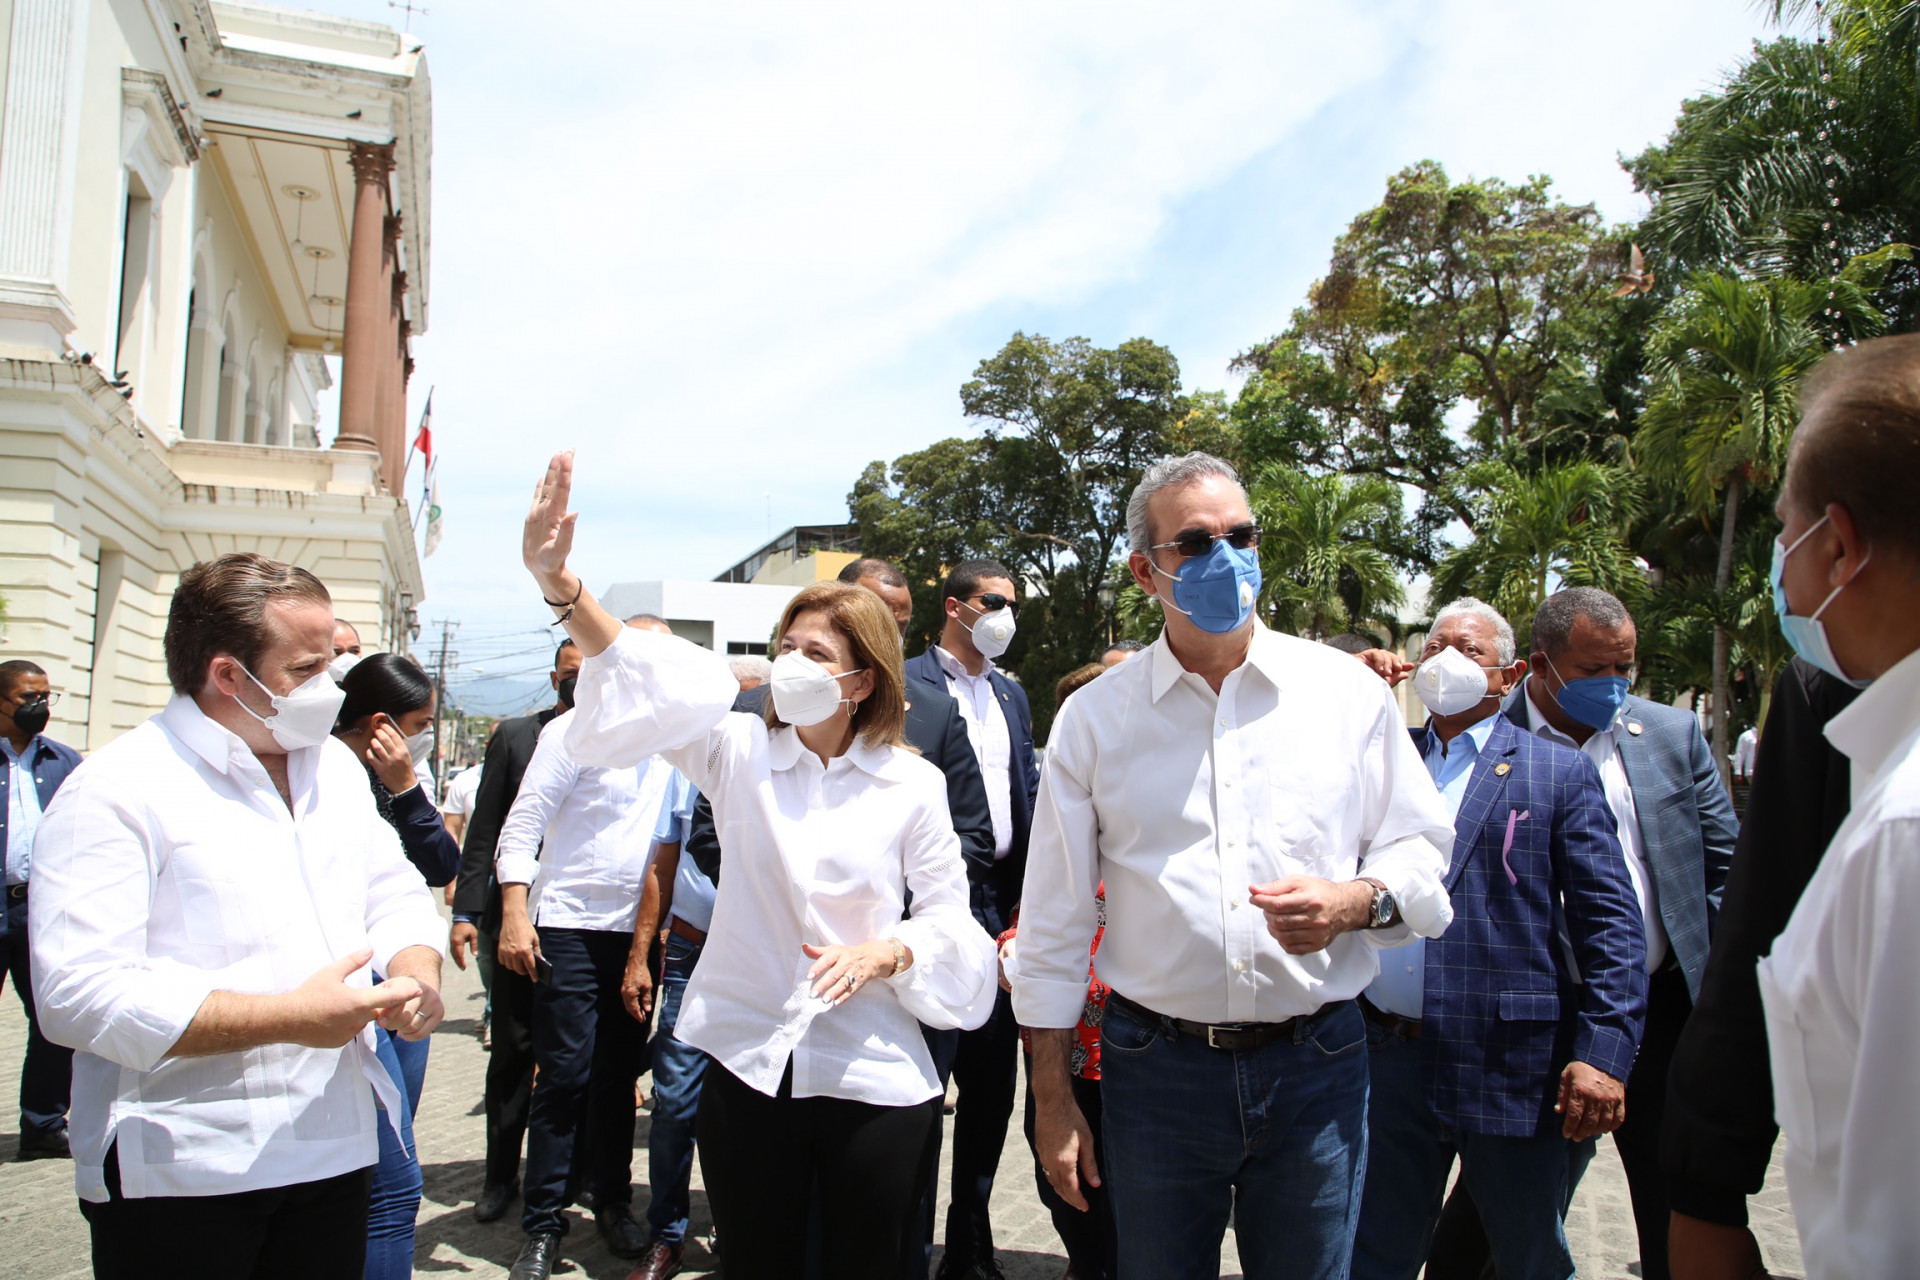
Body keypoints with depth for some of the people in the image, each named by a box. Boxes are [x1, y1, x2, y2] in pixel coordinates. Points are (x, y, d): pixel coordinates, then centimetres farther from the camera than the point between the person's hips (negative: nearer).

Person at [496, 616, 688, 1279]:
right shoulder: (576, 729, -6)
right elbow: (521, 826, -8)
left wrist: (659, 926, 9)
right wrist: (514, 915, -16)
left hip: (638, 933, 5)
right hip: (569, 928, -5)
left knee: (620, 1076, 12)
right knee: (565, 1076, -2)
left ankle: (613, 1203, 27)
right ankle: (543, 1226, 11)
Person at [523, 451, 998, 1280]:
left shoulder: (912, 785, -2)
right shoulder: (742, 754, 1)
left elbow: (949, 919, 2)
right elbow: (644, 685, -15)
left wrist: (887, 951, -19)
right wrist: (558, 582, -29)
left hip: (873, 1079, -1)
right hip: (747, 1064, 1)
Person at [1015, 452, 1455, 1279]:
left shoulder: (1347, 692, 1)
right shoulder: (1093, 718, 0)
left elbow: (1421, 853, 6)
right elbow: (1054, 922, 3)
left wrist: (1358, 900, -17)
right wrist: (1052, 1101, 2)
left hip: (1317, 1065, 1)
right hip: (1156, 1070, 0)